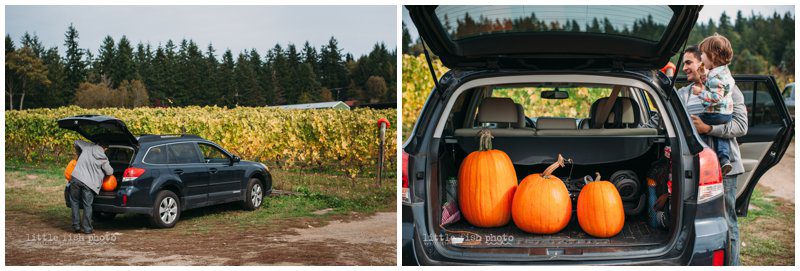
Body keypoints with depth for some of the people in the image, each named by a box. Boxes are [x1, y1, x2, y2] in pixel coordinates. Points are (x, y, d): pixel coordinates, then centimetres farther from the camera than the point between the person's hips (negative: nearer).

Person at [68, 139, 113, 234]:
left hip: (76, 177, 2)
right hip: (88, 183, -2)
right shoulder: (103, 159, 1)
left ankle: (76, 226, 13)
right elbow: (109, 172, 9)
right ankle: (87, 228, 9)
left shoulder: (88, 146, 8)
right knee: (87, 205, 8)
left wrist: (79, 155, 39)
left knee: (75, 202, 15)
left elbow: (76, 142, 25)